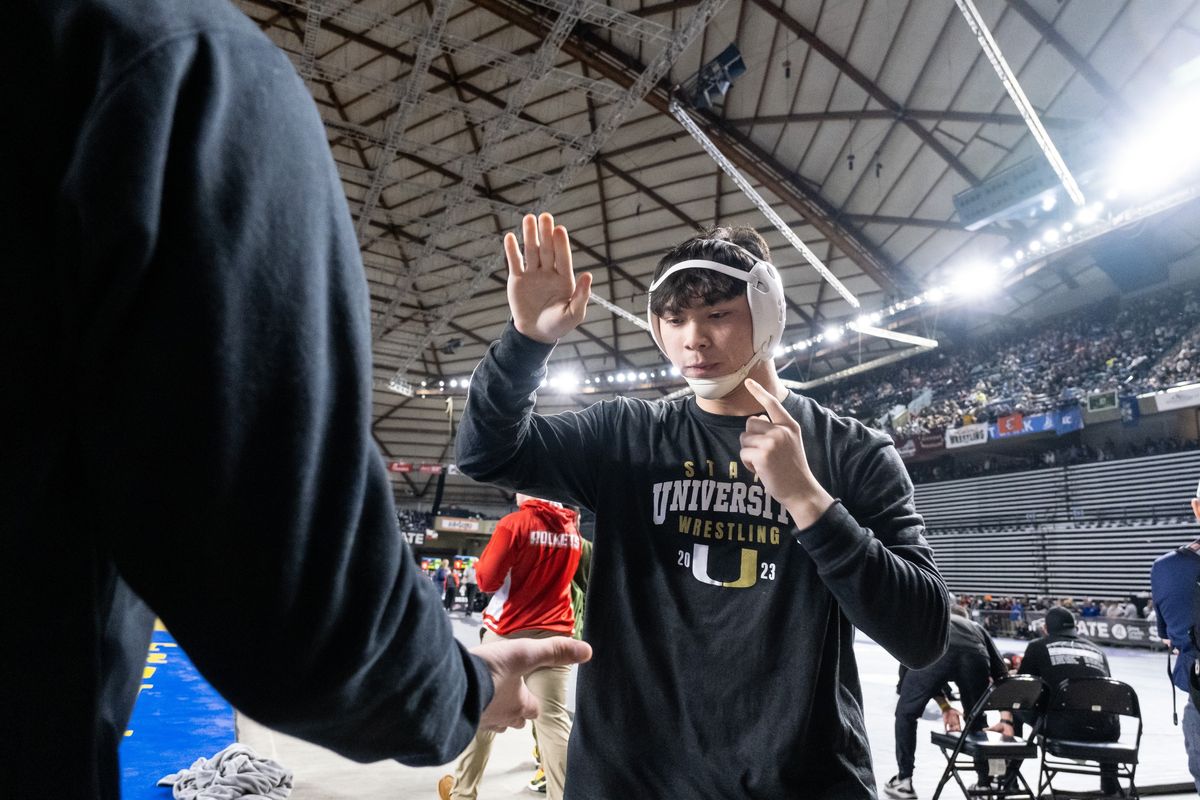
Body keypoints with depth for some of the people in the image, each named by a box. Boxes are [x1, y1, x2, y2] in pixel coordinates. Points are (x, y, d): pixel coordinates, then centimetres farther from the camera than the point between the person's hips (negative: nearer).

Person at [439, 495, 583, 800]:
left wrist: (491, 549, 7)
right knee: (554, 718, 2)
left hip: (508, 633, -3)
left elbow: (487, 580, -9)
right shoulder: (572, 529, 3)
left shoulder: (515, 523, -12)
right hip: (553, 634, 3)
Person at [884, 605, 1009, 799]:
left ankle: (904, 781, 18)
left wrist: (944, 706, 33)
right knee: (977, 720, 28)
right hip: (975, 656, 2)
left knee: (906, 713, 17)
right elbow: (1000, 671, 31)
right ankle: (985, 782, 32)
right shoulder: (976, 627, 42)